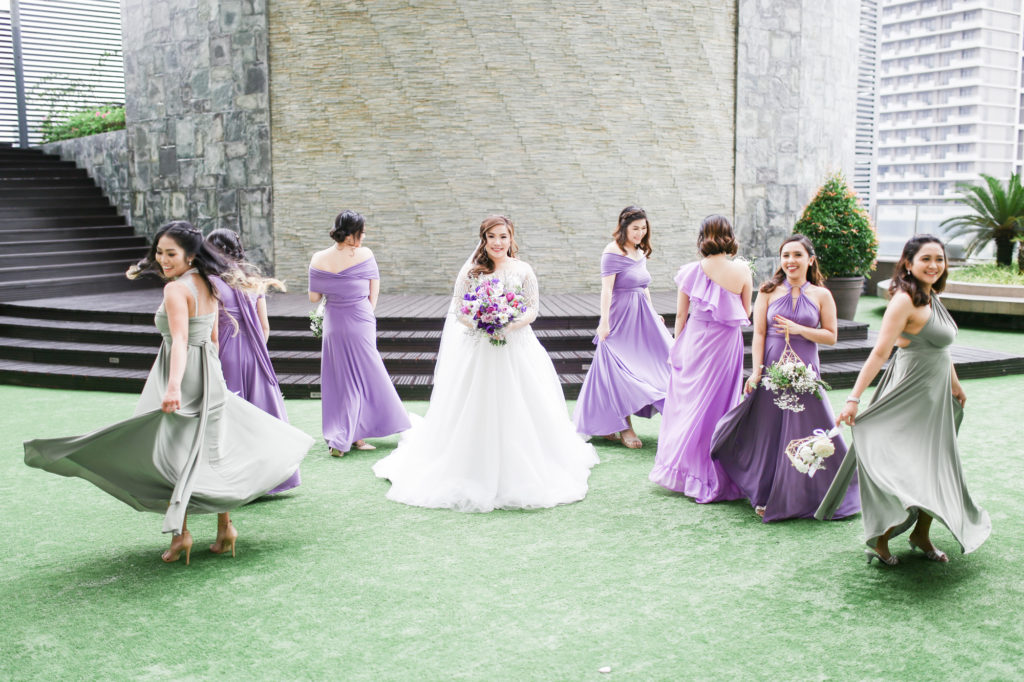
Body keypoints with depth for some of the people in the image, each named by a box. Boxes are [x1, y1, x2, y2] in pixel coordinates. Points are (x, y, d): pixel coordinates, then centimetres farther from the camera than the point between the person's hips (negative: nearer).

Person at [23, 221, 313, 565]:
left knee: (169, 453, 2)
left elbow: (180, 340, -31)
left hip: (182, 380, -8)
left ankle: (180, 532, 2)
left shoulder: (176, 289, -17)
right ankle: (225, 527, 20)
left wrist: (173, 386, -42)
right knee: (212, 451, 15)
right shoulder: (208, 285, 8)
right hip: (210, 377, 8)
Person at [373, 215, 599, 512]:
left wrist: (510, 325, -16)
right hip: (477, 351, 0)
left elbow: (533, 310, 1)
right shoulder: (471, 271, 2)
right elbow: (457, 309, 1)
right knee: (475, 415, 1)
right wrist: (480, 323, -16)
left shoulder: (523, 271, 3)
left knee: (518, 413, 2)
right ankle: (475, 473, 11)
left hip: (517, 349, 0)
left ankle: (521, 474, 15)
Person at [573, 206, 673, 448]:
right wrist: (604, 322, -22)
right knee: (622, 371, -3)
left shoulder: (640, 252, 13)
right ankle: (624, 428, 4)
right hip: (621, 317, -8)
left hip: (642, 316, 8)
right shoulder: (613, 252, -12)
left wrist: (653, 315, 23)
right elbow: (606, 289, -17)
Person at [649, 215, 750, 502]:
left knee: (687, 401, 13)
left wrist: (677, 347, 15)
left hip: (695, 339, 1)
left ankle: (680, 469, 23)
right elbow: (746, 313, 3)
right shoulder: (742, 270, -8)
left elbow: (681, 315, 2)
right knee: (719, 404, 8)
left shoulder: (691, 271, -6)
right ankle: (715, 478, 15)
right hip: (728, 342, -1)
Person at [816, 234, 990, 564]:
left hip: (936, 394, 9)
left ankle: (921, 534, 29)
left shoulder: (932, 298, 9)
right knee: (902, 467, -4)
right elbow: (879, 352, -23)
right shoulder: (905, 300, -18)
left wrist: (954, 384, 31)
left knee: (935, 467, 14)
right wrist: (854, 398, -27)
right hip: (910, 394, -9)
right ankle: (879, 540, 9)